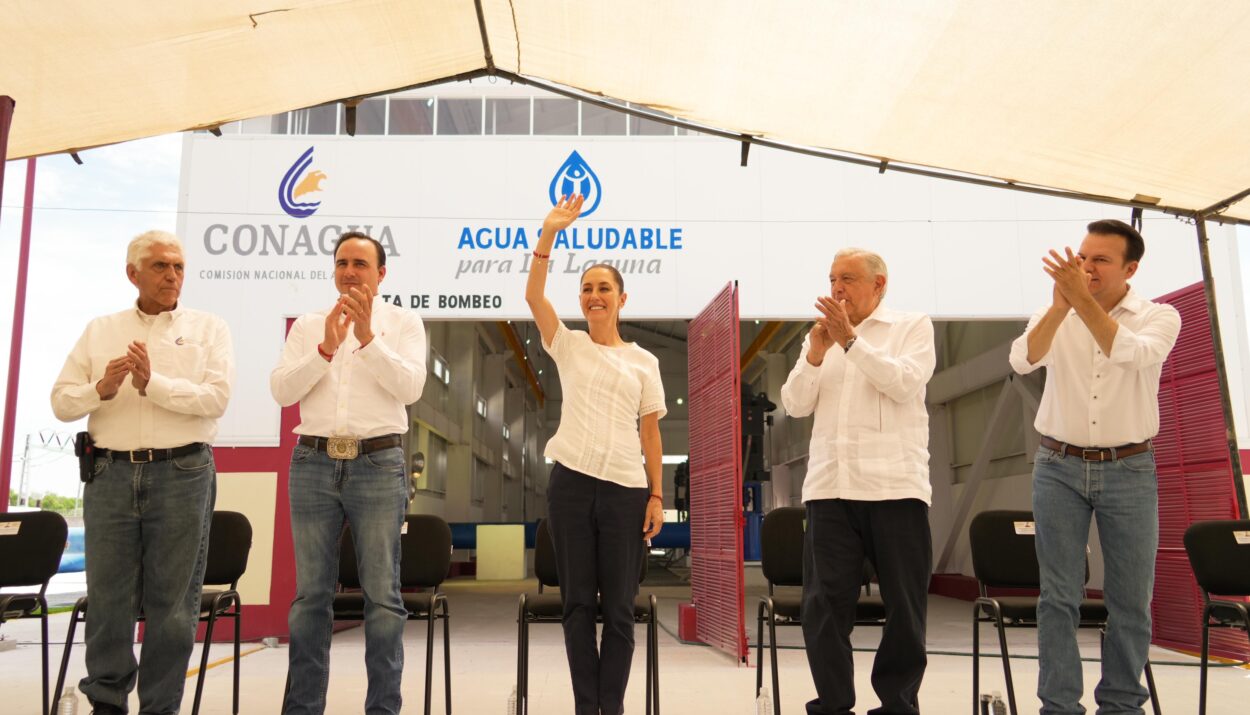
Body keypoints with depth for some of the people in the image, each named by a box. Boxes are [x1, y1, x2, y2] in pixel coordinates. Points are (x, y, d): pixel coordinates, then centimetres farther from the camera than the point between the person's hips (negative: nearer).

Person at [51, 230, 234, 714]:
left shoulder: (208, 329, 6)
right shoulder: (100, 331, 13)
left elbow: (216, 399, -8)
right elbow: (61, 402, 6)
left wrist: (153, 383, -17)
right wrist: (100, 389, -13)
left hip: (182, 474, -2)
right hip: (110, 474, 2)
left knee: (172, 604, 3)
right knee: (107, 598, 8)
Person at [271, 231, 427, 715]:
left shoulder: (403, 323, 6)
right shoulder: (307, 326, 12)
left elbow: (410, 387, -8)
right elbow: (281, 390, 1)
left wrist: (368, 337, -16)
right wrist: (326, 348, -12)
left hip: (378, 464, -2)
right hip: (314, 462, 2)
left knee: (382, 596, 0)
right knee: (310, 594, 7)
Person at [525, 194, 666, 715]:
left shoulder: (644, 362, 8)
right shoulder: (567, 346, 7)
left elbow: (651, 433, 7)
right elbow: (533, 295, -8)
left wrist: (657, 496, 1)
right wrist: (549, 233, -17)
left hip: (626, 488, 0)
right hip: (572, 482, 0)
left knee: (619, 607, 3)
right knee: (578, 603, 5)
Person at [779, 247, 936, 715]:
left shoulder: (913, 326, 7)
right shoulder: (820, 336, 18)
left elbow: (905, 383, -10)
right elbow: (795, 405, 9)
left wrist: (851, 340, -13)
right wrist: (815, 355, -5)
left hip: (895, 487, -3)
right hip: (829, 488, 3)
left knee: (904, 606, 4)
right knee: (824, 605, 1)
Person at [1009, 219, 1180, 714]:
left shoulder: (1160, 317, -1)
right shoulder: (1054, 316, 3)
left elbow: (1132, 353, -23)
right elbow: (1022, 360, -17)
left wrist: (1081, 299, -30)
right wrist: (1059, 305, -29)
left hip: (1130, 469, 0)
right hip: (1060, 467, 1)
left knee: (1131, 599, 6)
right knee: (1059, 597, 2)